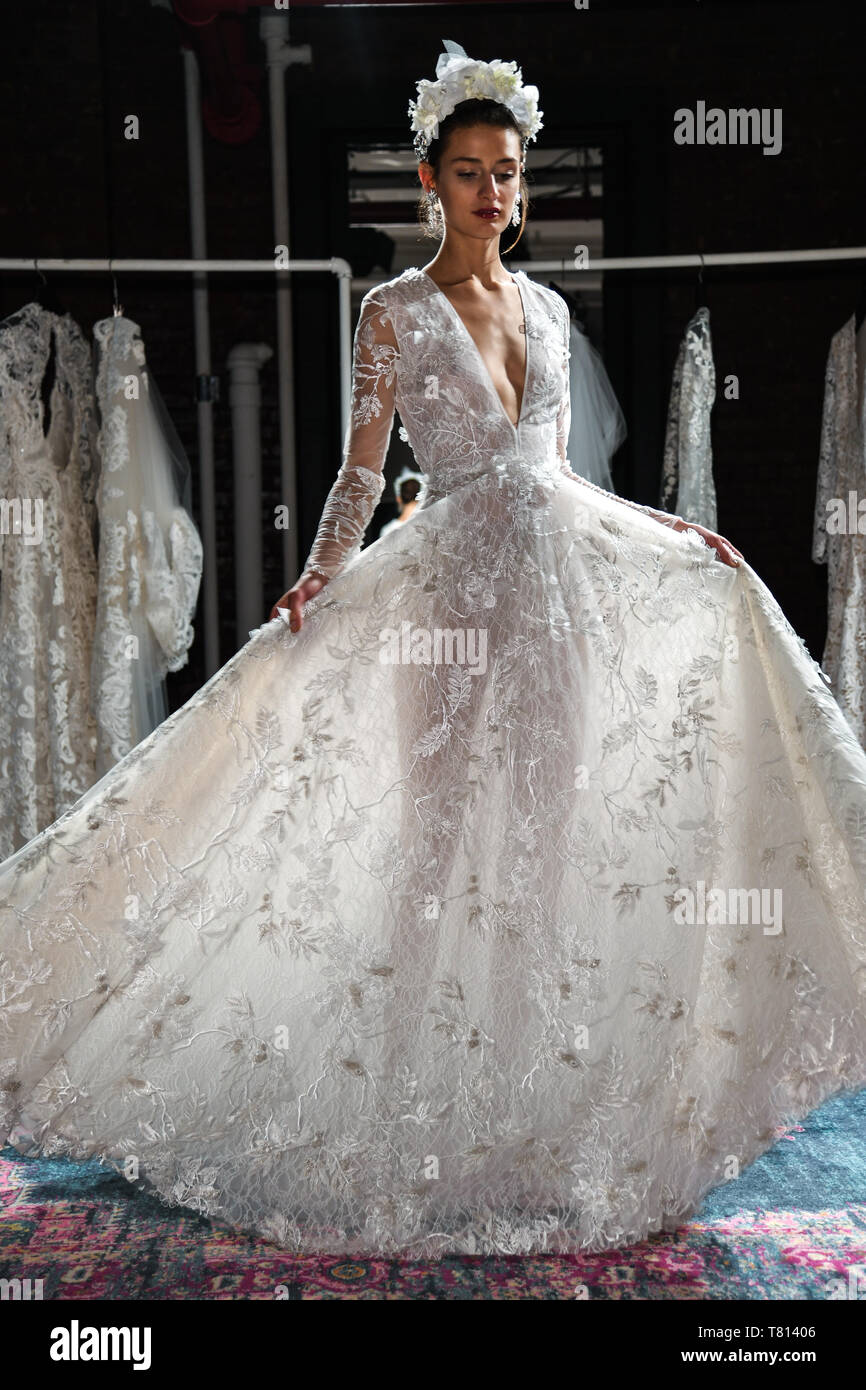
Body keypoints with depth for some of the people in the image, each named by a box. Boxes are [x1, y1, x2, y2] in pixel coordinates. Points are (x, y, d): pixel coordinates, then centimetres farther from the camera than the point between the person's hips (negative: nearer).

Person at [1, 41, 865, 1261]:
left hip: (563, 575, 5)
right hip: (460, 586, -5)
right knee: (455, 826, 0)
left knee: (552, 818, 8)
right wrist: (320, 581, -18)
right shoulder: (397, 311, 1)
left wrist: (669, 528, 14)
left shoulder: (545, 308, 14)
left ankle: (535, 1086, 24)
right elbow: (362, 471, -3)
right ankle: (436, 1098, 17)